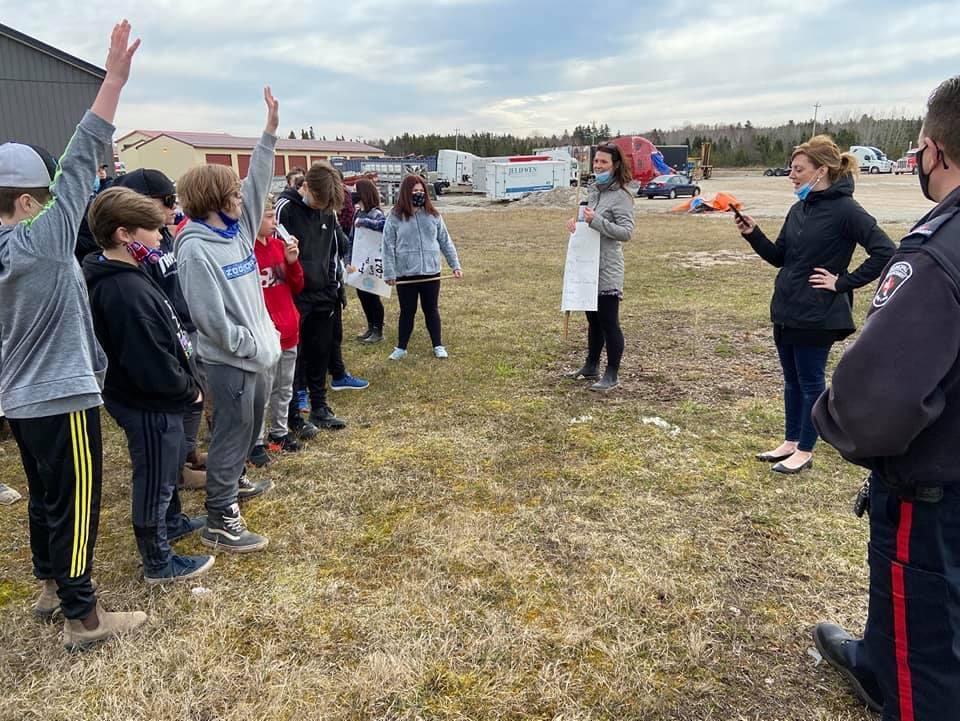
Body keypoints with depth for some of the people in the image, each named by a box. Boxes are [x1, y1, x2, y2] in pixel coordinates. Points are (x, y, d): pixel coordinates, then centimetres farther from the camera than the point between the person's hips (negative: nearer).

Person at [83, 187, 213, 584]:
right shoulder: (127, 291, -29)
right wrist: (190, 389, -15)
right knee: (155, 479, 7)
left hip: (155, 399, 10)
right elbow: (151, 365, -31)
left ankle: (172, 522, 51)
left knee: (171, 462, 28)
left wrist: (186, 382, 8)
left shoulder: (124, 277, 5)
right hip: (148, 403, -10)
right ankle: (158, 562, 25)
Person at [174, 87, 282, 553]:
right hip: (229, 360, -9)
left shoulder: (238, 229, 5)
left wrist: (270, 131, 4)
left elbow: (257, 184, 9)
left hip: (254, 354, 9)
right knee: (232, 433, -2)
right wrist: (252, 345, -17)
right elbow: (210, 317, -23)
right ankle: (219, 522, 9)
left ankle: (235, 482, 45)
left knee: (251, 425, 23)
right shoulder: (195, 249, -20)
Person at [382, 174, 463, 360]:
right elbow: (388, 246, -4)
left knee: (432, 310, 12)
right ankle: (401, 348, 22)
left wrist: (455, 265, 4)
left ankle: (438, 346, 24)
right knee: (407, 312, 8)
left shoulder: (433, 215, 4)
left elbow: (445, 241, 8)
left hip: (431, 273, 2)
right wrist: (389, 273, -9)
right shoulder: (395, 217, -4)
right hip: (405, 275, -2)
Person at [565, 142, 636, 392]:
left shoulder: (620, 197, -12)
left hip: (607, 271, -8)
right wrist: (577, 223, 3)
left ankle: (612, 375, 7)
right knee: (593, 319, 18)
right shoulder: (592, 190, 11)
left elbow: (626, 231, -19)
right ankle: (591, 367, 32)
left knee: (609, 322, -2)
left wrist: (596, 221, -28)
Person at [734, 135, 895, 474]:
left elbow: (884, 252, -19)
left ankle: (805, 452, 19)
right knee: (792, 380, 17)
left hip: (817, 316, -8)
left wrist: (844, 282, -15)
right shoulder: (799, 209, 8)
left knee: (811, 382, 5)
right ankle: (790, 442, 30)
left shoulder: (844, 210, -15)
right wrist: (752, 233, -1)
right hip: (786, 311, 8)